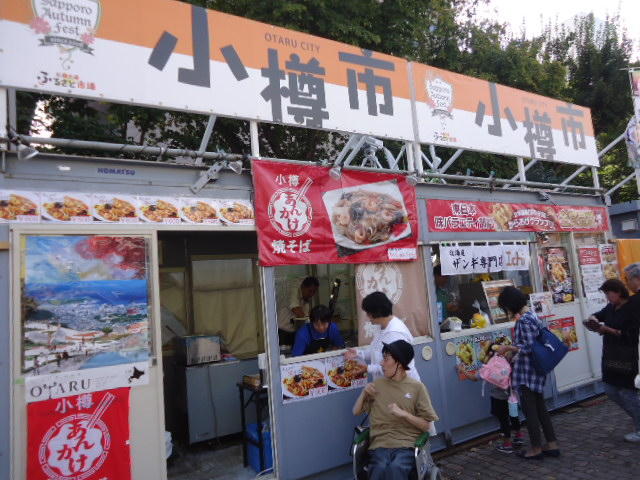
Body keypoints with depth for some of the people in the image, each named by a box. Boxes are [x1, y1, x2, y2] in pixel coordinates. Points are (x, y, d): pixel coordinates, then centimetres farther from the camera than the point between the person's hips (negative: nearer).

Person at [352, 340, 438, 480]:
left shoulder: (417, 387, 3)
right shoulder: (377, 384, 12)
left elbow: (426, 425, 3)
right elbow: (356, 411, 18)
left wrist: (403, 413, -12)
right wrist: (364, 392, 1)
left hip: (407, 445, -2)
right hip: (380, 445, 2)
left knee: (395, 468, -34)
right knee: (380, 469, -32)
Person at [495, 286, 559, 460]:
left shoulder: (524, 320, -21)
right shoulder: (531, 315, 9)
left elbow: (529, 348, -23)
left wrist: (508, 347, -11)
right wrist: (511, 350, 17)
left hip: (527, 373, -9)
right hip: (537, 369, 9)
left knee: (529, 409, 4)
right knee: (540, 408, 17)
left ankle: (536, 448, 15)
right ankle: (552, 445, 25)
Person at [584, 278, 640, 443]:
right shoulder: (611, 307, 6)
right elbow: (600, 314, 24)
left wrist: (609, 330, -22)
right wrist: (594, 318, 3)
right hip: (611, 357, 8)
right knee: (611, 391, 13)